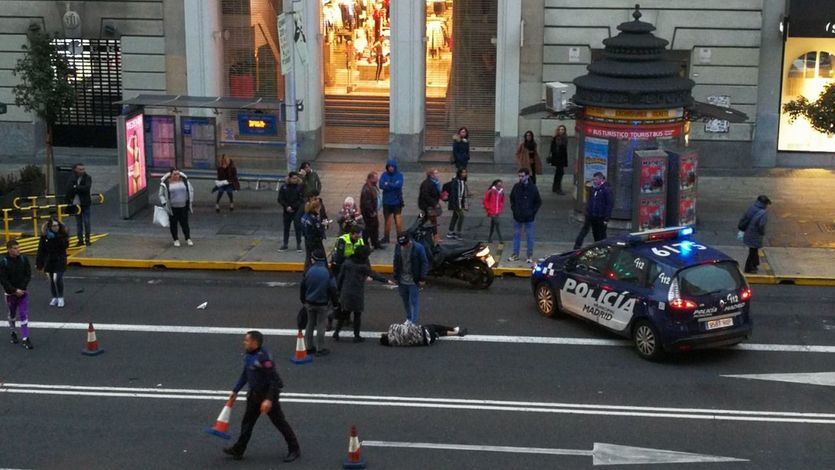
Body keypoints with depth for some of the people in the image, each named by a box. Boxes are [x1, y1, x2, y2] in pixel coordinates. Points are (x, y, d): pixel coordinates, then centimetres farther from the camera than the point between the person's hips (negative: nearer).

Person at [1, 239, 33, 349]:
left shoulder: (24, 259, -8)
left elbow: (28, 275, -1)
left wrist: (21, 288, -11)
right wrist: (15, 290, -18)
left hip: (23, 292, 1)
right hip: (10, 293, -1)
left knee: (24, 315, -5)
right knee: (12, 314, 16)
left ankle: (26, 338, -3)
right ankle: (13, 333, 39)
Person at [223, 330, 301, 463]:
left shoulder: (263, 358, -26)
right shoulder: (248, 356, 1)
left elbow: (275, 380, -26)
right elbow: (245, 375, 17)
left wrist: (269, 399, -28)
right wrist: (235, 391, 20)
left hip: (268, 393, -9)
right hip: (254, 394, 9)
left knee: (279, 422, 2)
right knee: (247, 422, 14)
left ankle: (294, 450, 14)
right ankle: (238, 450, 24)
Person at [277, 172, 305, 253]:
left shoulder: (300, 186, -5)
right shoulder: (284, 187, -1)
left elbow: (301, 199, -7)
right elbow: (280, 199, 0)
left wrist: (293, 207, -15)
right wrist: (287, 207, -13)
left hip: (297, 210, -2)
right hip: (287, 211, 2)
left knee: (298, 227, -1)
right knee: (286, 227, 10)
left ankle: (298, 244, 8)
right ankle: (285, 244, 19)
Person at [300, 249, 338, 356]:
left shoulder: (308, 271, -9)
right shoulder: (328, 273, -14)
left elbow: (302, 287, 0)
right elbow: (333, 289, -9)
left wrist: (303, 300, 14)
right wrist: (334, 302, 4)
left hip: (309, 303, 2)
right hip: (322, 304, -2)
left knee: (310, 324, 16)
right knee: (320, 326, 5)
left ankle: (309, 346, 22)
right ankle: (320, 349, 9)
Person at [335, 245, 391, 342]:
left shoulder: (347, 263, 0)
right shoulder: (363, 266, -11)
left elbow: (340, 277, 3)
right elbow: (374, 275, -1)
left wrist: (338, 289, 14)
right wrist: (386, 281, 11)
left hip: (345, 293, 4)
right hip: (357, 294, -4)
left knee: (344, 313, 17)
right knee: (357, 315, 9)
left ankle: (336, 332, 13)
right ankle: (356, 336, 14)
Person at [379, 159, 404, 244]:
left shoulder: (399, 175, -3)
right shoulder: (384, 175, 0)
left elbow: (399, 185, -19)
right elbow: (381, 185, -13)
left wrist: (388, 184, -13)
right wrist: (394, 185, -16)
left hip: (397, 201, -2)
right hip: (386, 201, 2)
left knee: (398, 219, -7)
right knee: (387, 220, 11)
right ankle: (386, 237, 22)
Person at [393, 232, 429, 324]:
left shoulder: (418, 248, -16)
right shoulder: (398, 247, -3)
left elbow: (425, 263, -10)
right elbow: (395, 262, 9)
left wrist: (422, 279, -12)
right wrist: (395, 277, 10)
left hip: (414, 281, -5)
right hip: (402, 280, 5)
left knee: (414, 301, -2)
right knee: (405, 300, 17)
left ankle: (413, 322, 2)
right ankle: (409, 319, 34)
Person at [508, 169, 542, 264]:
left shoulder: (533, 188, -8)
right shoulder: (516, 187, -1)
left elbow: (538, 202, 0)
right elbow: (512, 198, 15)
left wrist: (533, 211, -6)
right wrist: (513, 208, 6)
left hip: (529, 217, -3)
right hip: (517, 216, 3)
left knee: (529, 236, 6)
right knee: (516, 235, 10)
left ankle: (530, 255, 15)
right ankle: (515, 254, 20)